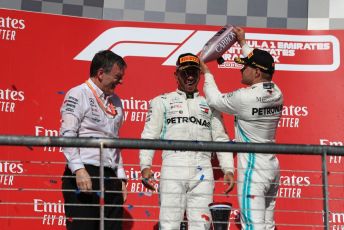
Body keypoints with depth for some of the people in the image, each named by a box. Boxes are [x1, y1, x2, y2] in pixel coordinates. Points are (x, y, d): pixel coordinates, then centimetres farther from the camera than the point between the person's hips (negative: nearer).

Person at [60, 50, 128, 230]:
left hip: (111, 177, 7)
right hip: (84, 175, -7)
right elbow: (67, 135, -11)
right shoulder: (78, 95, -2)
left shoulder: (115, 102, 20)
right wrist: (79, 170, -21)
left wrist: (121, 178, 16)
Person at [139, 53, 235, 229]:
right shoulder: (162, 102, 15)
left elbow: (221, 139, 16)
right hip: (173, 167, -2)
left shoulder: (209, 105, 21)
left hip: (202, 172, 2)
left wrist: (228, 169, 3)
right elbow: (149, 136, 6)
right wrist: (145, 166, -8)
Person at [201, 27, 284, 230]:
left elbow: (215, 100, 0)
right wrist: (243, 43, 34)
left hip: (252, 169, -8)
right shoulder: (277, 93, 5)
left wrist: (207, 73, 15)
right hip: (273, 167, 8)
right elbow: (259, 65, 24)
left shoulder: (245, 97, -17)